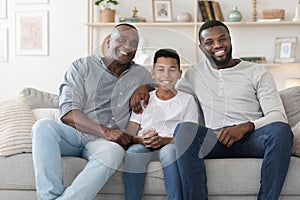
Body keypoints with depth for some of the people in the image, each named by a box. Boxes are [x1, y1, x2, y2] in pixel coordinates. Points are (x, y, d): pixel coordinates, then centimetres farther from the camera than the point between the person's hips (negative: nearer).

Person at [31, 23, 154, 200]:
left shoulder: (142, 75, 17)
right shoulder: (82, 66, 8)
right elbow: (68, 114, -3)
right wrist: (105, 131, -18)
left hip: (104, 142, 0)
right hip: (73, 134, 0)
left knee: (114, 152, -38)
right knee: (43, 126, -33)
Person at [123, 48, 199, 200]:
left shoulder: (187, 100, 15)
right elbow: (129, 135, 9)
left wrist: (163, 140, -16)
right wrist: (142, 140, -16)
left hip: (172, 147, -1)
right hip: (144, 147, 1)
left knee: (169, 150, -36)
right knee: (133, 151, -33)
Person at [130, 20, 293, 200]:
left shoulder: (258, 72, 13)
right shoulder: (195, 74, 23)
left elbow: (278, 115, 3)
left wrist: (245, 127, -16)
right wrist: (146, 87, 18)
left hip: (251, 138, -1)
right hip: (215, 140, 1)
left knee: (281, 130, -34)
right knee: (185, 129, -31)